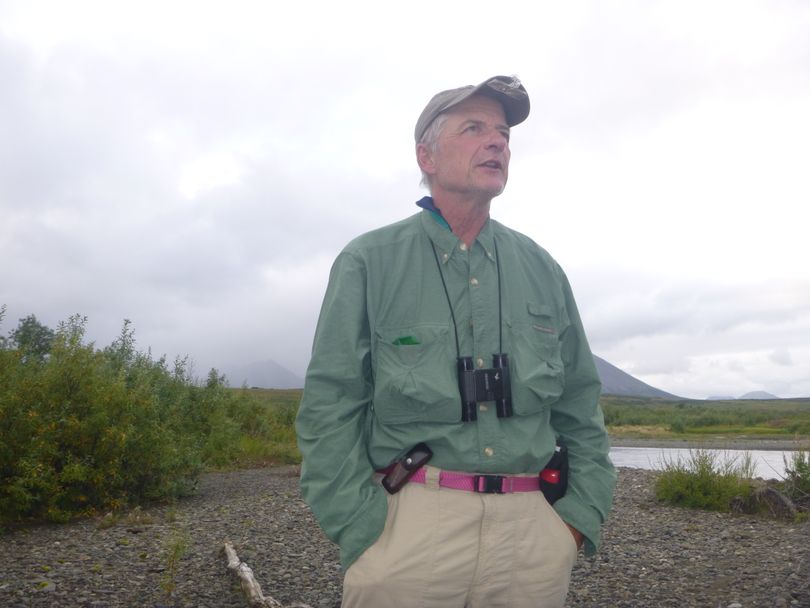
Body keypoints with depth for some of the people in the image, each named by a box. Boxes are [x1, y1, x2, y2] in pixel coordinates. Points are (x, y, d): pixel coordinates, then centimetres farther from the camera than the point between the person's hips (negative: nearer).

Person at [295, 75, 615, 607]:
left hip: (533, 527, 4)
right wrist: (362, 532, -11)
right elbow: (330, 405, -5)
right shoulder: (369, 263, -2)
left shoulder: (542, 269, 9)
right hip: (408, 520, -3)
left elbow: (579, 402, 12)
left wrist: (582, 511, 3)